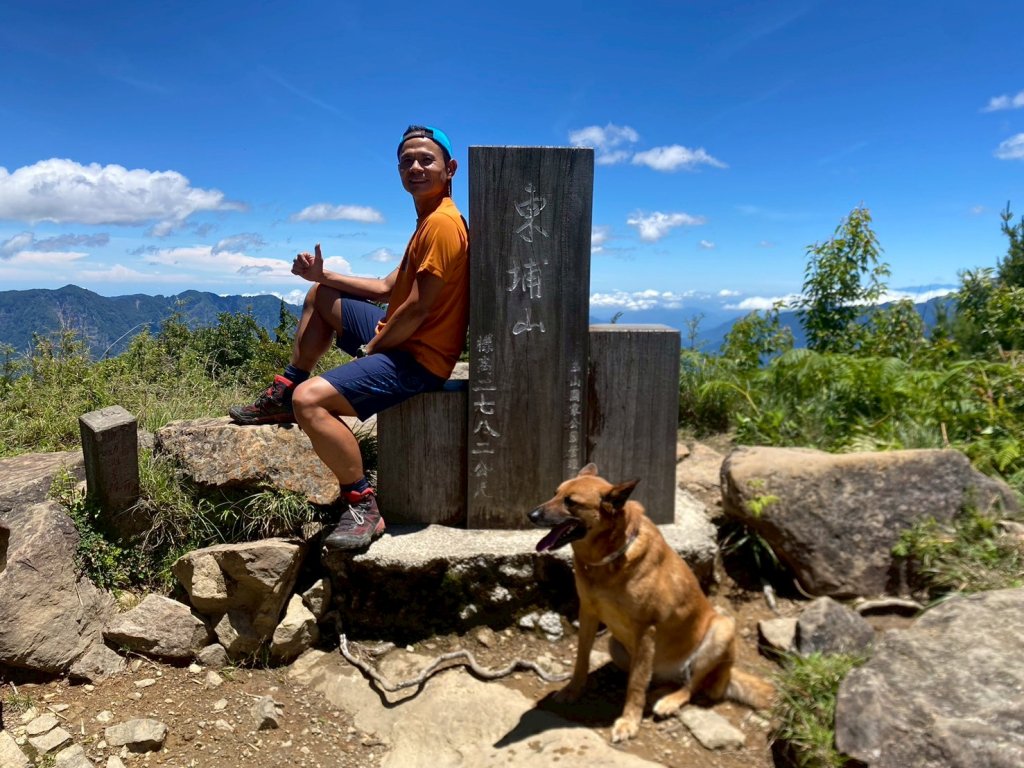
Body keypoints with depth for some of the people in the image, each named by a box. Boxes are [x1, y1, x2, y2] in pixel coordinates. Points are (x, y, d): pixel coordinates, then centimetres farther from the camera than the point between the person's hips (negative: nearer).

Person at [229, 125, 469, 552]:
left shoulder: (441, 224, -18)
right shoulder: (429, 221, 15)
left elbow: (417, 310, -22)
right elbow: (388, 289, 18)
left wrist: (370, 349, -8)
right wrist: (323, 275, 11)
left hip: (418, 360, -11)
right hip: (398, 338, 11)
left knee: (311, 399, -28)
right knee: (320, 295, 25)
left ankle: (362, 506, -15)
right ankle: (283, 395, 25)